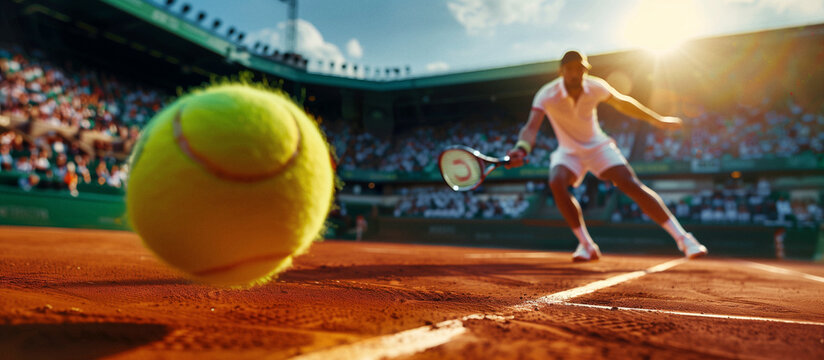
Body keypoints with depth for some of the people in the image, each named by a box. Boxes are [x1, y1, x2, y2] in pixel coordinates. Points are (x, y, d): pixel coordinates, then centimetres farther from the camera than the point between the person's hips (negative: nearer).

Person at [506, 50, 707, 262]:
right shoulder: (547, 95, -23)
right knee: (556, 182, -32)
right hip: (568, 152, -1)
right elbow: (532, 127, -36)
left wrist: (656, 119, 14)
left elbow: (622, 103, 6)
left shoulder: (596, 87, -14)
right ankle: (586, 245, -18)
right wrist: (521, 150, -58)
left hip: (598, 147, 1)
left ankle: (683, 238, -8)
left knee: (633, 186, -17)